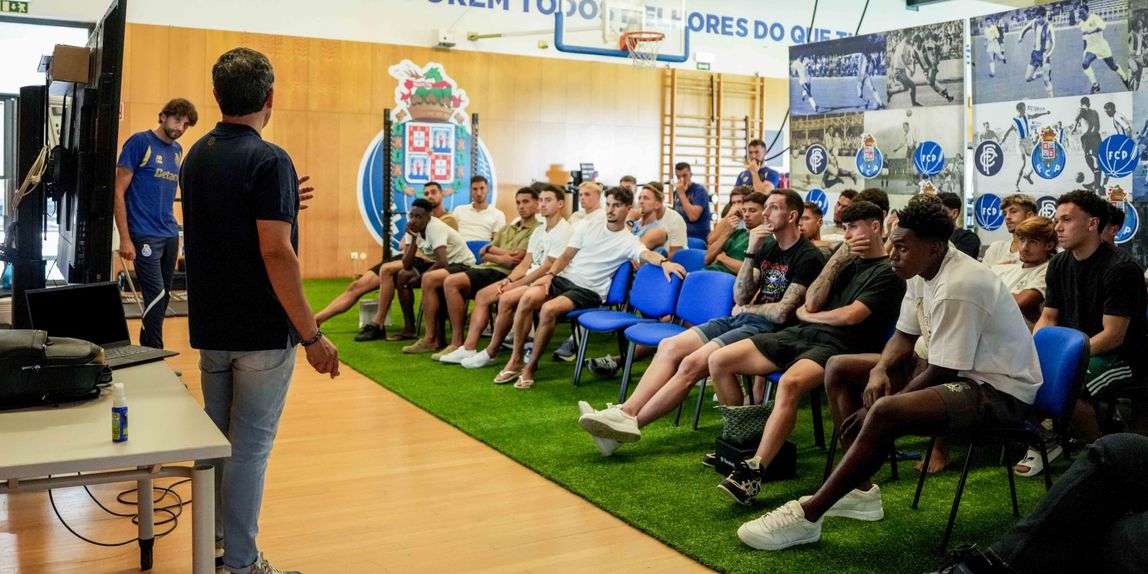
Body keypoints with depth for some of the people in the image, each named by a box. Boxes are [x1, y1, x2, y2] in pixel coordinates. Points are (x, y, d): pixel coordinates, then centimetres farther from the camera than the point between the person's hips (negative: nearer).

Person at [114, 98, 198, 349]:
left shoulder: (178, 150, 12)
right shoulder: (140, 142, -6)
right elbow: (119, 191, -8)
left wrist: (176, 234, 15)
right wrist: (125, 238, -12)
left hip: (170, 236, 6)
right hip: (145, 236, -6)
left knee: (163, 298, 9)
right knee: (156, 297, -10)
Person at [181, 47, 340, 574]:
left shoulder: (196, 156, 7)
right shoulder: (267, 160, -18)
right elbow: (276, 254, -23)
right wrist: (312, 335, -18)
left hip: (210, 327, 8)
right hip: (261, 332, -8)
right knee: (249, 446, 0)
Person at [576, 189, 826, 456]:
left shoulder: (808, 257, -9)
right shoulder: (767, 246, 16)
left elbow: (782, 313, -15)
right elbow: (740, 296, 7)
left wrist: (745, 309, 3)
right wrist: (751, 253, -5)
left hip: (767, 328, -8)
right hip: (740, 319, 8)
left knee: (692, 364, -25)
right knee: (669, 346, -9)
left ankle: (631, 422, -22)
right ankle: (626, 412, -20)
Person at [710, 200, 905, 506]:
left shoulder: (889, 273, 1)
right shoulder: (849, 260, 23)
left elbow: (851, 315, -12)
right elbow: (812, 302, 9)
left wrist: (806, 315, 3)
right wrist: (838, 259, 2)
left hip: (838, 346, -8)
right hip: (801, 334, 8)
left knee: (790, 383, -41)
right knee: (719, 361, -5)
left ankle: (753, 471, -37)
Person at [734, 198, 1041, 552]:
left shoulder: (958, 288, -26)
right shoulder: (924, 271, 2)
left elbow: (939, 374, -23)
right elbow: (904, 337, 10)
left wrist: (878, 407, -17)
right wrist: (880, 370, -11)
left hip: (1001, 389, -10)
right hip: (953, 372, 10)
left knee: (885, 413, -36)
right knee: (839, 369, 6)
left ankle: (807, 515, -24)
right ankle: (860, 490, 4)